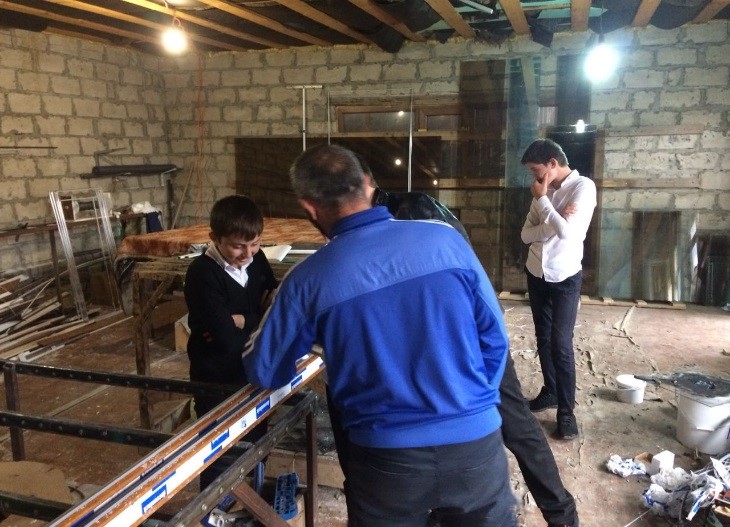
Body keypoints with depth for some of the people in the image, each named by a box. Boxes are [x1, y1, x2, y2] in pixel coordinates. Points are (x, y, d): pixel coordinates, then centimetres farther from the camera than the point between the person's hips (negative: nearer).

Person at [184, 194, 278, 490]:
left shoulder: (256, 260, -2)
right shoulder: (202, 274, -22)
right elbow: (226, 339, -29)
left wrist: (242, 321, -18)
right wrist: (258, 322, -14)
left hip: (253, 374, 7)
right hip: (216, 381, -6)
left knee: (255, 448, 23)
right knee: (219, 457, 9)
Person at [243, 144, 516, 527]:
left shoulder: (310, 279, -9)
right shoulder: (445, 239, -6)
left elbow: (263, 372, 4)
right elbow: (494, 337, 2)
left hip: (387, 459, -1)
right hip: (476, 442, 2)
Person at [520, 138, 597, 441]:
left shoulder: (583, 187, -14)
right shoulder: (543, 191, 4)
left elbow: (567, 232, -25)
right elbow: (526, 234, -1)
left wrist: (542, 200, -15)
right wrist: (555, 221, -17)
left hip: (565, 276, -6)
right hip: (536, 273, 6)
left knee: (561, 343, -6)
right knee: (543, 338, 14)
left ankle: (566, 410, 5)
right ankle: (550, 391, 30)